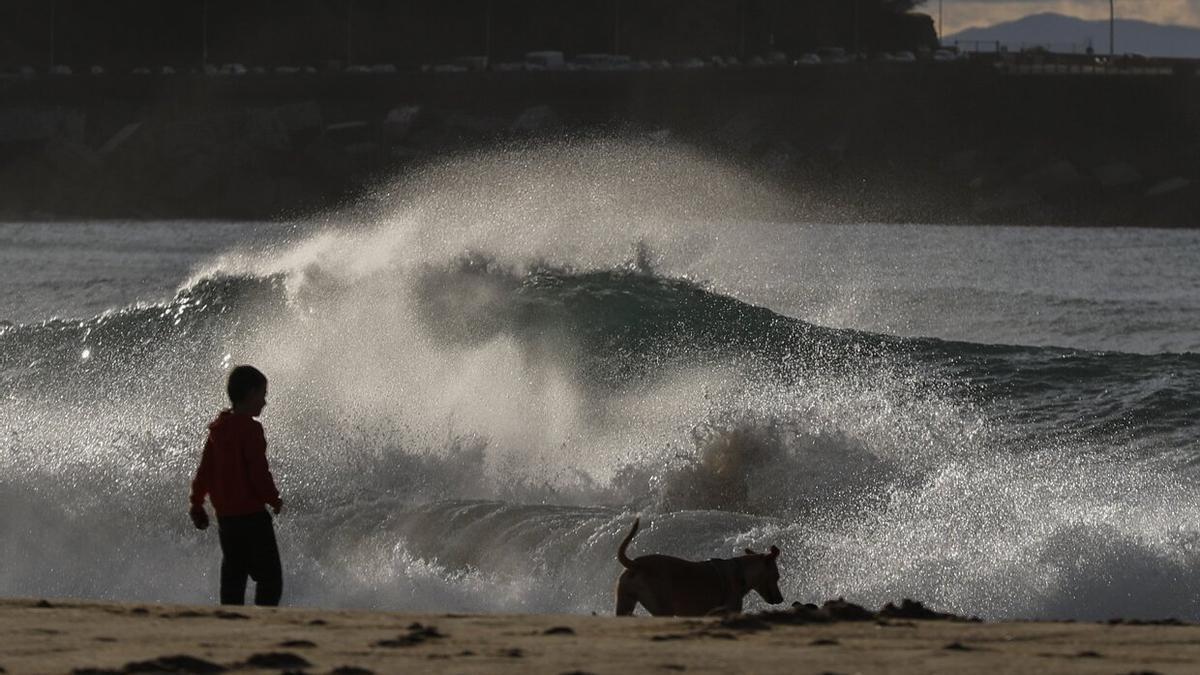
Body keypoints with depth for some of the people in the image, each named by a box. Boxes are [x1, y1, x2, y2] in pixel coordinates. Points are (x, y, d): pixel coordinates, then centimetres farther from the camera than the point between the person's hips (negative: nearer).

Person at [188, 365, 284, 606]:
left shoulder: (218, 428, 9)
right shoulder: (250, 428, -14)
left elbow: (204, 470, 14)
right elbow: (259, 471, -17)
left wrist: (197, 504, 23)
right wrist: (273, 498, -1)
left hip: (225, 514, 8)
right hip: (252, 514, -8)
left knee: (233, 578, 13)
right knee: (270, 578, -5)